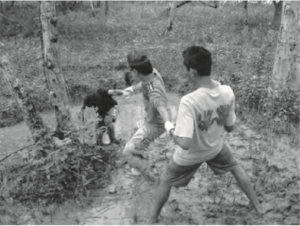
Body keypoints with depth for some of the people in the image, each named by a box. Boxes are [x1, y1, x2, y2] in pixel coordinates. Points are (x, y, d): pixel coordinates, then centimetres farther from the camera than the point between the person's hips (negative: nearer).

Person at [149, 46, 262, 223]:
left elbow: (185, 143, -39)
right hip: (215, 147, 4)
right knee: (237, 169, 34)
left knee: (166, 182, 23)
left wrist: (173, 133, -18)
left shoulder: (189, 102, -39)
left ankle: (153, 219, 41)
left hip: (190, 154, -3)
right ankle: (258, 207, 49)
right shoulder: (227, 92, -21)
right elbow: (230, 127, -7)